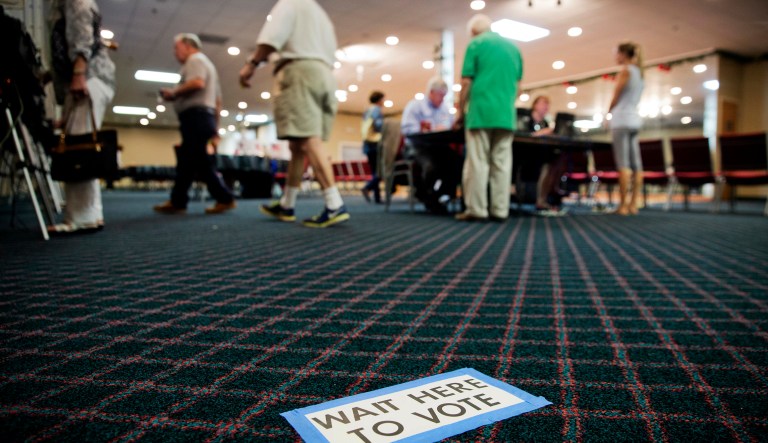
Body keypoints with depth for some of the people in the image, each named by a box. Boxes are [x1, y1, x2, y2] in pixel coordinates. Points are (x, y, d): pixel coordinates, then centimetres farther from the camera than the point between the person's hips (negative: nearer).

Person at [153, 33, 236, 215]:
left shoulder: (195, 60, 0)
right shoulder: (207, 64, 30)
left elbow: (197, 83, -23)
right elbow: (218, 100, 27)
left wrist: (174, 92, -10)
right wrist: (215, 128, 25)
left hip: (196, 116, -10)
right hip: (205, 117, 10)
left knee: (202, 162, -10)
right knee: (185, 162, 7)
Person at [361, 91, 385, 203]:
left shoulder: (366, 111, 21)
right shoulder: (377, 110, -5)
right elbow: (378, 125, -17)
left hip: (367, 144, 9)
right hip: (376, 143, -9)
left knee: (375, 171, 7)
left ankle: (377, 196, 3)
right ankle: (368, 188, -24)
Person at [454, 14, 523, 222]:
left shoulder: (476, 44, 2)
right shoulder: (513, 46, 18)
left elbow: (466, 82, -4)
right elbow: (517, 82, 19)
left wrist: (461, 111, 4)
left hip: (481, 111, -5)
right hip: (506, 114, 5)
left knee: (478, 162, -4)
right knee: (502, 163, 3)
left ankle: (476, 209, -5)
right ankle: (500, 210, 3)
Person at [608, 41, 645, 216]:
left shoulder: (625, 70, -6)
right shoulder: (639, 72, 19)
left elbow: (616, 97, -6)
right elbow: (633, 98, 18)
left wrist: (609, 110, 11)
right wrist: (614, 110, 15)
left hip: (622, 119, -9)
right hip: (634, 119, 9)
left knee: (623, 163, -12)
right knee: (636, 164, 2)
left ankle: (623, 205, -14)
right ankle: (633, 204, 2)